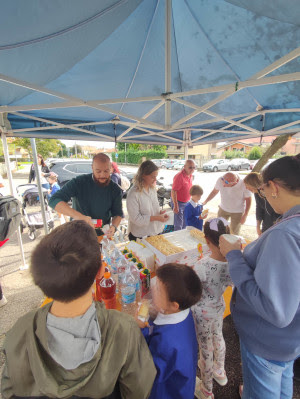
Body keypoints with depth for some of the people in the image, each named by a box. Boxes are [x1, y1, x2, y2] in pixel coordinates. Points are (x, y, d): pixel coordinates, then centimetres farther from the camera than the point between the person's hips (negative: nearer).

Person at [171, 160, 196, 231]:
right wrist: (176, 205, -27)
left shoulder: (190, 175, 4)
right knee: (178, 224, -1)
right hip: (178, 202, -8)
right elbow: (173, 191, -25)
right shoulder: (179, 176, -23)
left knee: (185, 223, 20)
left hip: (186, 202, 8)